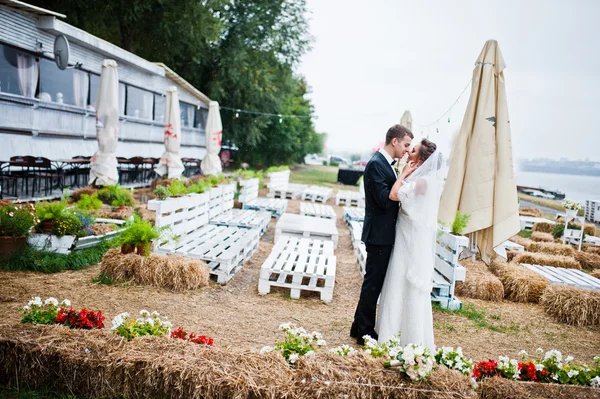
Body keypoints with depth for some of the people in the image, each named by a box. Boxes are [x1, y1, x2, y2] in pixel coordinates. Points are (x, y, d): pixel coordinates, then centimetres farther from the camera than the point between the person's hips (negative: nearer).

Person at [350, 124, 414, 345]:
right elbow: (385, 199, -23)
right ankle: (365, 333, 11)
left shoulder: (385, 163, 13)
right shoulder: (376, 164, -17)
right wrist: (403, 176, -18)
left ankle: (359, 327, 29)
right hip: (379, 234, -10)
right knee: (373, 283, 0)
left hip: (383, 234, 10)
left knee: (373, 283, 17)